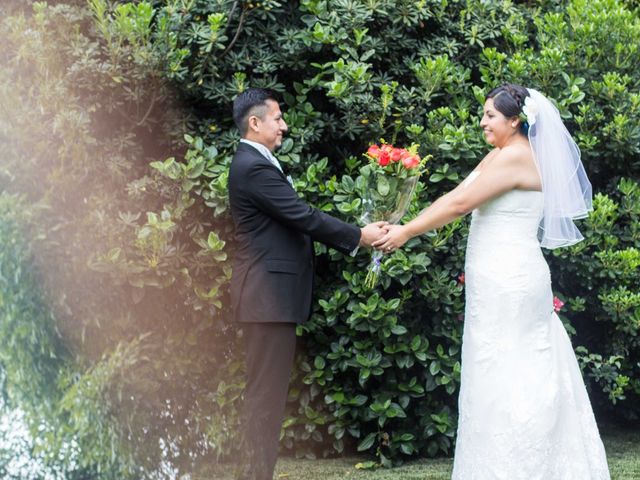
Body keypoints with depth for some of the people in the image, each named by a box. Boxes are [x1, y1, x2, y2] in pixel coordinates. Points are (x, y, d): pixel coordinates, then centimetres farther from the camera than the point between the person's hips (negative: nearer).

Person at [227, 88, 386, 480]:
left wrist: (353, 237, 10)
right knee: (266, 391, -6)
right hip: (268, 293, -10)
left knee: (269, 390, 12)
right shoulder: (254, 167, -16)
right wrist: (358, 236, -8)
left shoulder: (256, 163, 16)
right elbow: (304, 216, -18)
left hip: (272, 291, 10)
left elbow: (294, 218, 16)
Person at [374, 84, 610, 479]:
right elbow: (457, 197, 11)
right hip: (506, 280, 10)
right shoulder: (500, 156, 15)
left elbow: (460, 205, -17)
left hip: (507, 281, -10)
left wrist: (406, 233, -11)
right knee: (527, 377, 12)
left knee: (502, 378, -4)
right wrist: (405, 226, 2)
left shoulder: (516, 157, -15)